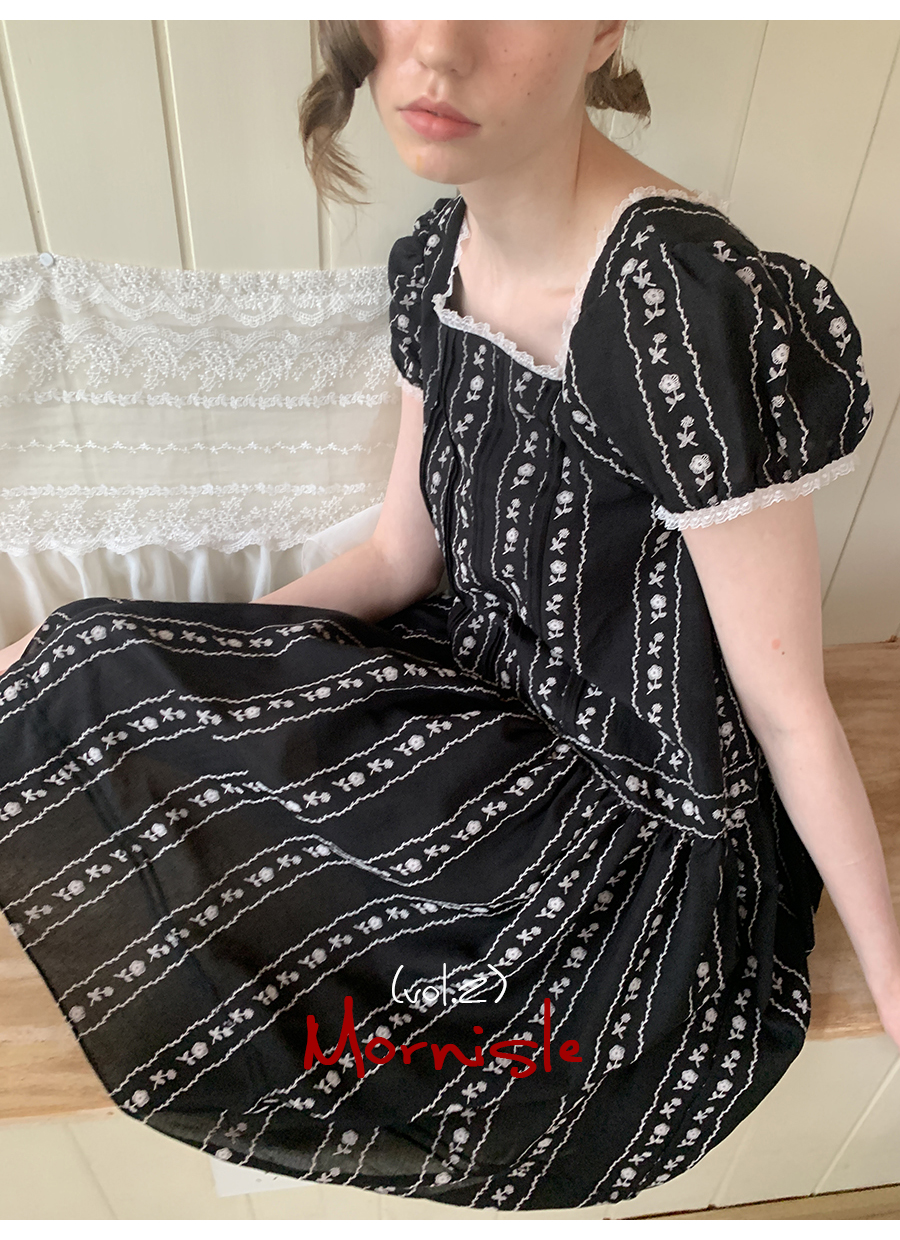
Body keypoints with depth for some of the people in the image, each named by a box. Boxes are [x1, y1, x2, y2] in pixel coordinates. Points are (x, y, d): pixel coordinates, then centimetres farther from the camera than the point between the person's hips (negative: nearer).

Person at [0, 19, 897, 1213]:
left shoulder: (692, 315, -28)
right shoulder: (438, 257, -4)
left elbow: (790, 709, -19)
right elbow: (400, 557, 3)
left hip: (635, 821, -5)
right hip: (488, 700, 6)